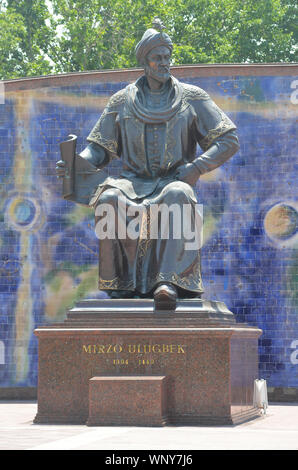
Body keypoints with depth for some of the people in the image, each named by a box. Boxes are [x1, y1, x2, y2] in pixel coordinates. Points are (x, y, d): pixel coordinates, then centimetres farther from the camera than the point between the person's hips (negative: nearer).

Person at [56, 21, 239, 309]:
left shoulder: (192, 98, 9)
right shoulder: (122, 101, 13)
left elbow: (228, 141, 7)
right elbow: (99, 148, 14)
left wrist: (196, 168, -10)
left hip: (174, 182, -2)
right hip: (135, 182, 2)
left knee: (178, 196, -41)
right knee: (109, 198, -36)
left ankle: (168, 282, -52)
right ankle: (124, 282, -33)